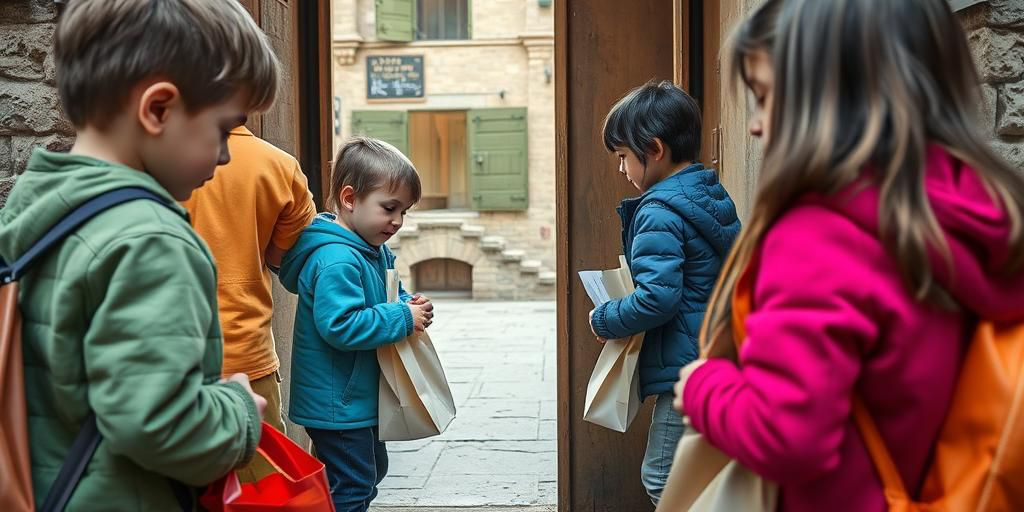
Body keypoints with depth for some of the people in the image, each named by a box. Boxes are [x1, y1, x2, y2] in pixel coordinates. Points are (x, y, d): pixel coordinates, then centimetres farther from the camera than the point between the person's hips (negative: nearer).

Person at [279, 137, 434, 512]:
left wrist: (408, 304, -2)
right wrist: (403, 319, -26)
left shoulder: (374, 251, 6)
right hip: (337, 403, -11)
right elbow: (340, 326, -33)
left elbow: (384, 296, 21)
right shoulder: (336, 261, -26)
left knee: (372, 471, 25)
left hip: (360, 396, 11)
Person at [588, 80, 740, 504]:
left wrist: (605, 320, -9)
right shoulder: (714, 195, 9)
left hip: (686, 367, -10)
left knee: (662, 479, 1)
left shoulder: (659, 213, -19)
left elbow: (657, 298, -27)